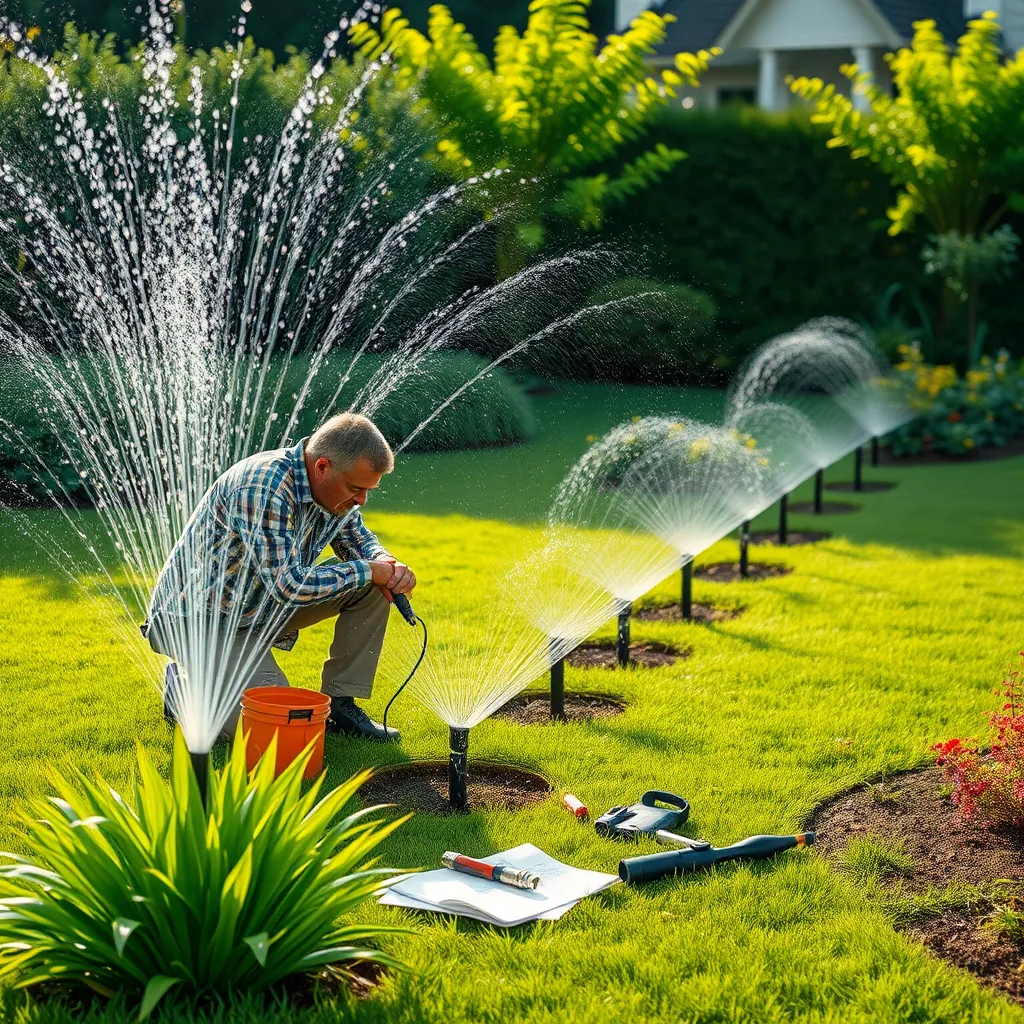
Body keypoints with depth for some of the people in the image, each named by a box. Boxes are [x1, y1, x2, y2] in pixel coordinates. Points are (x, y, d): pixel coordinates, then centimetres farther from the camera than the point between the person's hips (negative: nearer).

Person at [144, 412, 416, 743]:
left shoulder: (336, 488, -4)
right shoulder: (263, 486, -30)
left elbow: (359, 541, 16)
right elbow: (290, 585, -34)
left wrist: (388, 564, -8)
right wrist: (369, 570, -22)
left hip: (262, 610, 9)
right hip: (199, 616, -8)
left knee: (372, 587, -4)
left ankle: (340, 703, 3)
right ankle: (185, 691, 3)